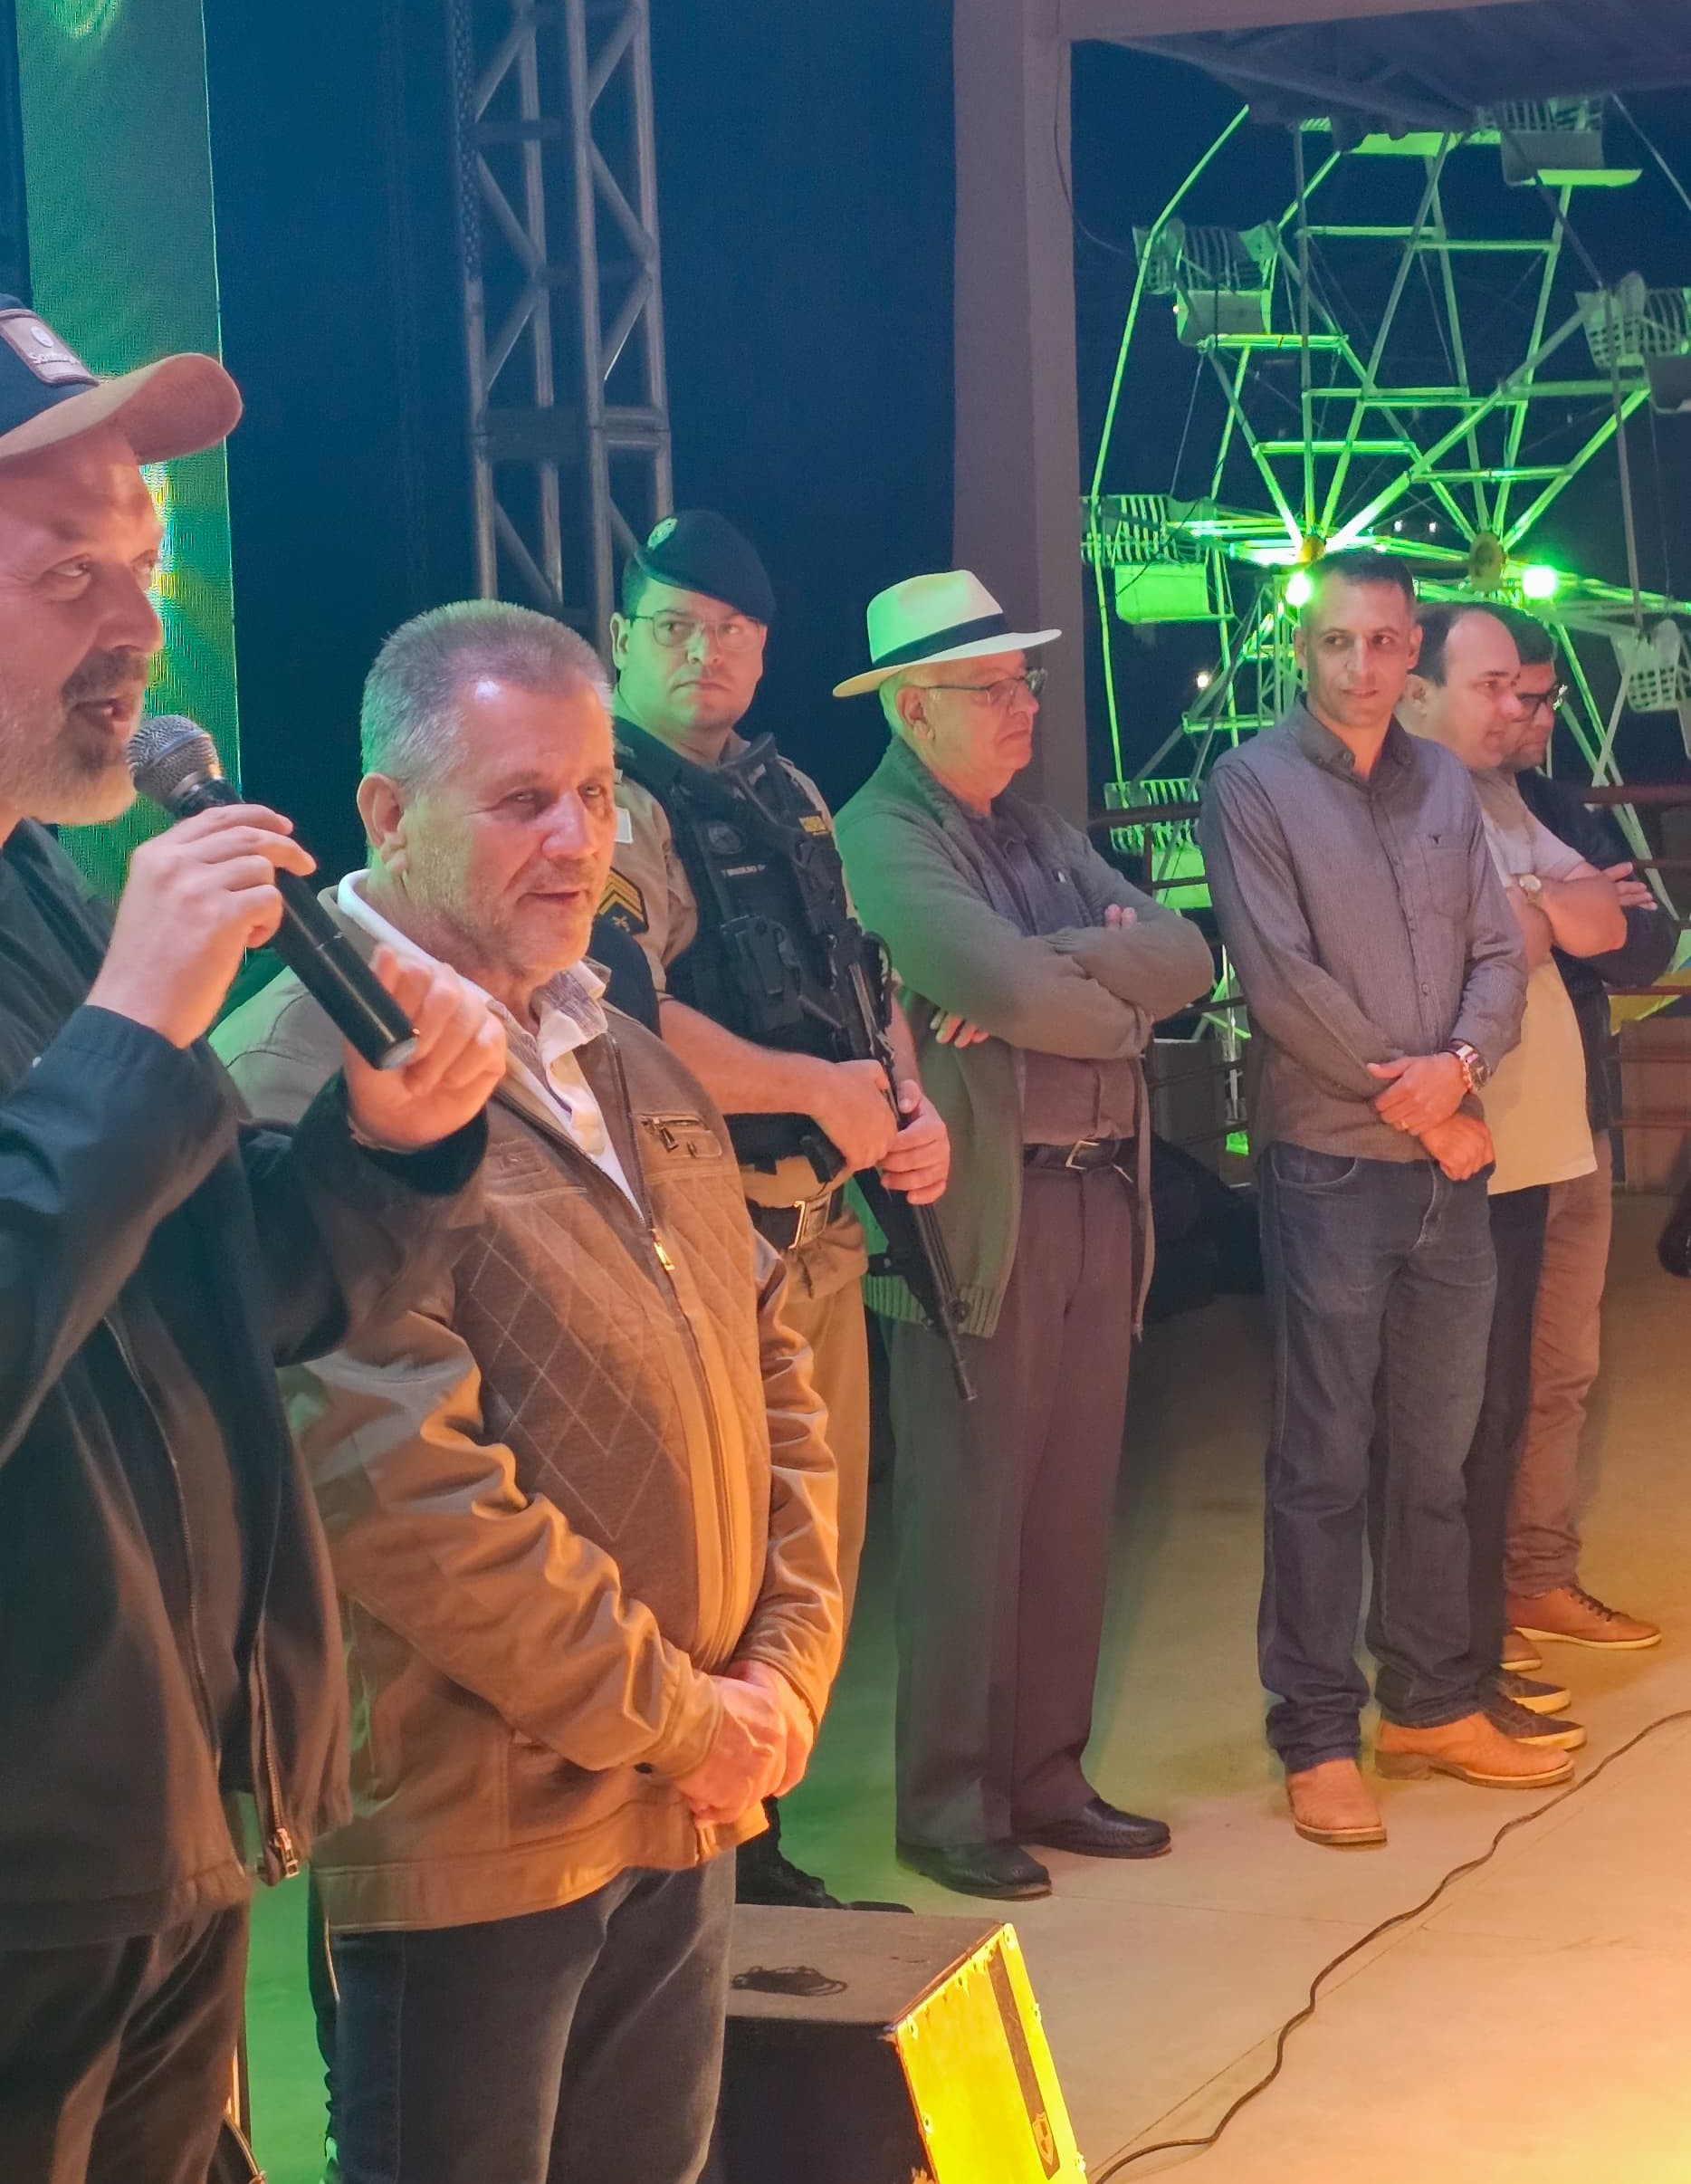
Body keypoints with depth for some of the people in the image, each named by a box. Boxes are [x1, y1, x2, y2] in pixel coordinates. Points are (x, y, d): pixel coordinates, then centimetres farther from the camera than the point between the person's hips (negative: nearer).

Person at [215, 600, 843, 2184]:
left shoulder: (620, 1055, 12)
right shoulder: (303, 1086, -16)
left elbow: (769, 1369, 14)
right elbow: (405, 1493, -23)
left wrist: (785, 1663, 1)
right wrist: (678, 1715, -15)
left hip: (688, 1808, 8)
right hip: (466, 1833, -8)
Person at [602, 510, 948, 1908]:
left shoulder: (790, 796, 16)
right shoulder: (615, 806, -11)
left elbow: (861, 973, 23)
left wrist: (912, 1103, 4)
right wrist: (821, 1092, -17)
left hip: (824, 1218, 9)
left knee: (821, 1552, 15)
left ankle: (761, 1844, 29)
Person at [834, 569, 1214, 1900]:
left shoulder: (1042, 834, 17)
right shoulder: (880, 839, -8)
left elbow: (1187, 955, 4)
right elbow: (1007, 986, -23)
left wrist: (1049, 977, -13)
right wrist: (1120, 996, -4)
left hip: (1103, 1204, 8)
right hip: (981, 1221, -7)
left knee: (1072, 1514, 12)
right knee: (968, 1525, 0)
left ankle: (1048, 1777, 24)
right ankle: (949, 1809, 11)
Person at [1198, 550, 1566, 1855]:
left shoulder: (1444, 785, 11)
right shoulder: (1254, 787, -4)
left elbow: (1498, 954, 8)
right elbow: (1279, 978, -12)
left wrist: (1461, 1064, -13)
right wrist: (1415, 1101, -10)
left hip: (1451, 1166, 5)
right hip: (1329, 1168, -5)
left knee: (1437, 1453, 12)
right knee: (1326, 1461, -1)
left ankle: (1432, 1705, 24)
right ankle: (1318, 1736, 7)